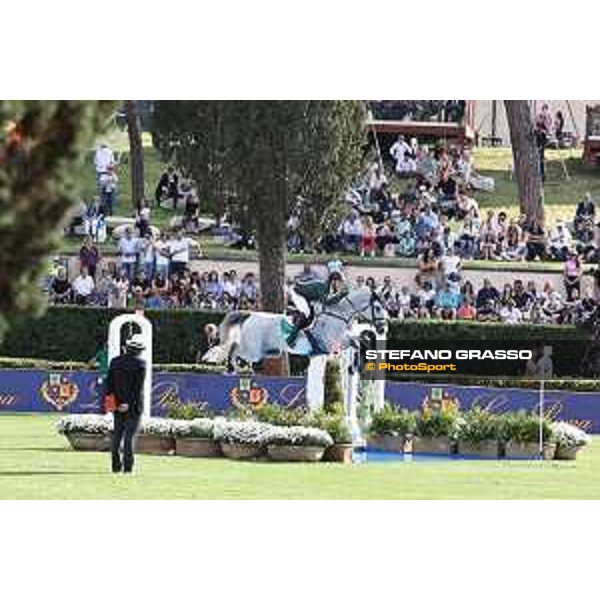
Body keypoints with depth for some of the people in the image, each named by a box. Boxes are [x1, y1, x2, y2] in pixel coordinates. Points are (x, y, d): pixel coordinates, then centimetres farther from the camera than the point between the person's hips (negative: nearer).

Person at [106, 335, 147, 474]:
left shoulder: (115, 362, 6)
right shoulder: (140, 363, -9)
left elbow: (109, 383, 6)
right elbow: (138, 386, -14)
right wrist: (130, 403, -12)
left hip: (118, 404, 4)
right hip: (133, 404, -4)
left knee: (117, 434, 10)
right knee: (130, 435, -4)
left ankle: (116, 465, 9)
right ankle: (128, 466, -8)